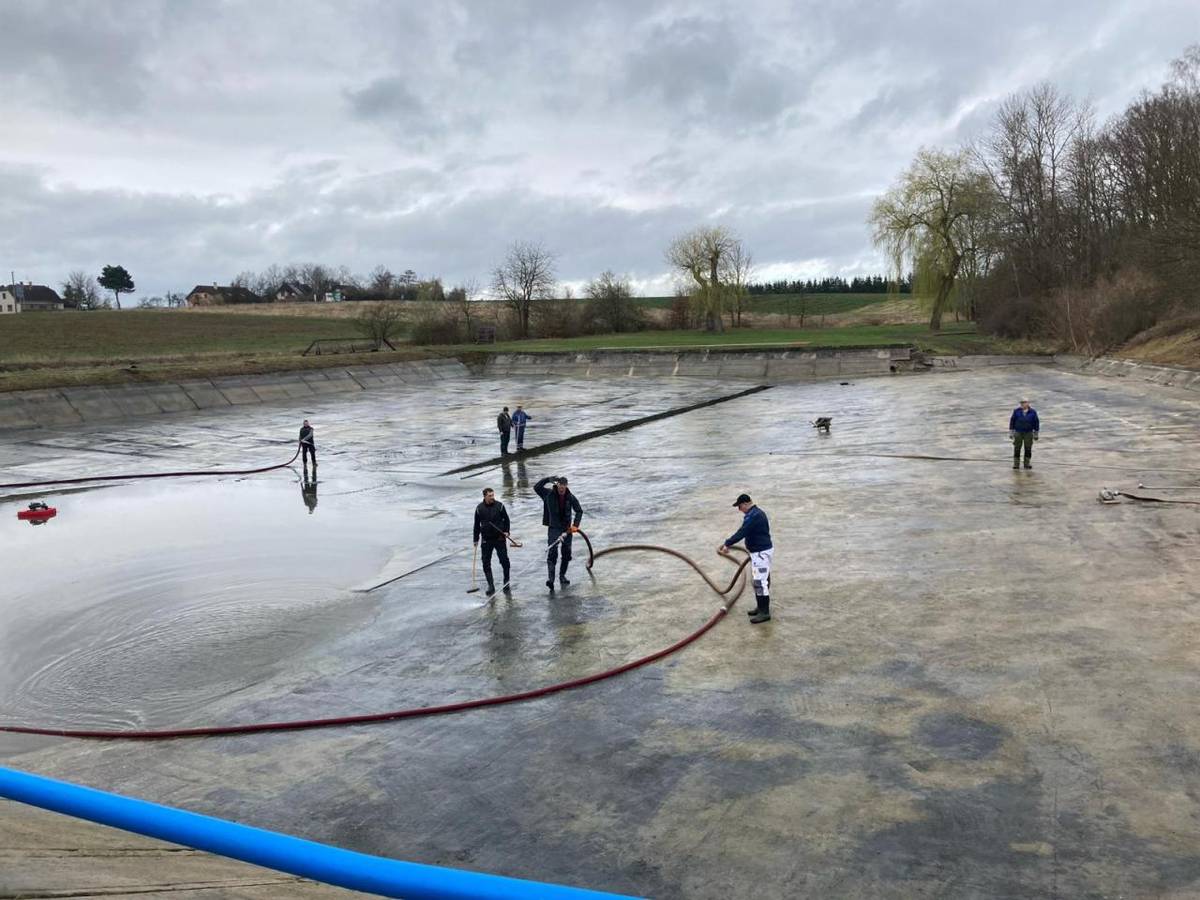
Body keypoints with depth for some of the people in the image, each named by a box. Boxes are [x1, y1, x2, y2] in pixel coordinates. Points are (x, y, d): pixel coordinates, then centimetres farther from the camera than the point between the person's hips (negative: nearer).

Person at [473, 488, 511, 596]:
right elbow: (477, 525, 9)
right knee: (486, 563, 0)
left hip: (500, 538, -1)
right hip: (486, 540, 1)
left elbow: (506, 519, 6)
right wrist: (476, 539, 9)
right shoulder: (479, 508, 1)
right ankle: (491, 586, 7)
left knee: (504, 560, -1)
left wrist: (506, 531, -7)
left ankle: (506, 581, 19)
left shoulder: (500, 505, -2)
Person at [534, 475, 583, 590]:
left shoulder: (570, 497, -3)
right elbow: (536, 487, -16)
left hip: (567, 528, 3)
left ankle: (562, 575, 30)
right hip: (553, 528, -3)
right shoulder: (549, 494, -7)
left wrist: (575, 525, -9)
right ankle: (550, 578, -24)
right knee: (552, 553, -17)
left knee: (567, 554, 11)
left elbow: (579, 511, 3)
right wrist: (549, 479, -22)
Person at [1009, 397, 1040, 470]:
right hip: (1018, 433, 0)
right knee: (1017, 449, 0)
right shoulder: (1016, 411, -8)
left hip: (1028, 434, 0)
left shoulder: (1033, 412, -7)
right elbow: (1012, 421, -2)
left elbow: (1036, 423, 0)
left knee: (1028, 449, 3)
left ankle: (1027, 463, 14)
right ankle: (1016, 464, 7)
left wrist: (1036, 434, 1)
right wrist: (1011, 433, -3)